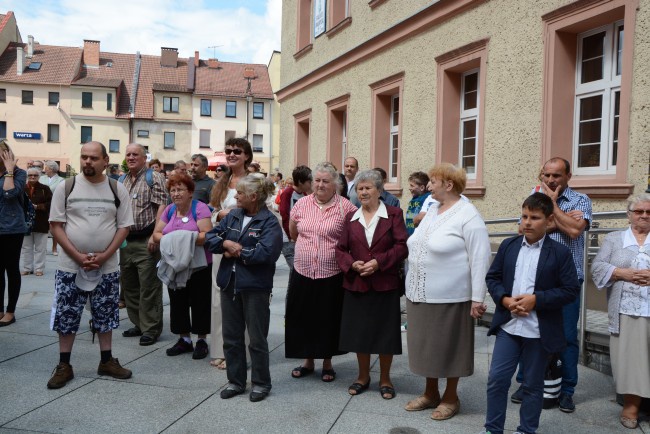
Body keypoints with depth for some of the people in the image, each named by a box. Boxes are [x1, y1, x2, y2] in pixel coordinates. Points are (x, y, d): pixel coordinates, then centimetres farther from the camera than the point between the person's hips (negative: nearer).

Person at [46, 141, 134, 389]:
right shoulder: (66, 187, -3)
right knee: (66, 316, 6)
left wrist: (104, 256, -13)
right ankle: (64, 365, 20)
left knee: (105, 315, 11)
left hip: (107, 267, 1)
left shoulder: (117, 190, 0)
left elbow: (124, 226, 0)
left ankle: (106, 361, 25)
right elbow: (56, 226, -4)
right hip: (70, 266, -1)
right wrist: (78, 256, -14)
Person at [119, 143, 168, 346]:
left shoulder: (153, 177, -5)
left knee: (149, 287, -3)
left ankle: (151, 328, 7)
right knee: (129, 285, 14)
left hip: (146, 240, -7)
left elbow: (162, 206, -12)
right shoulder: (122, 181, 16)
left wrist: (155, 235, -19)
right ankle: (138, 324, 27)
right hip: (125, 240, 8)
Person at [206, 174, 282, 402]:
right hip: (229, 283, 6)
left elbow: (266, 253, -24)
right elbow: (210, 237, 7)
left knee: (257, 338, 7)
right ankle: (235, 381, 30)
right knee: (231, 336, 15)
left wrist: (237, 253, -14)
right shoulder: (233, 216, 8)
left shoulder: (269, 222, -11)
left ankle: (261, 383, 24)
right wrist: (226, 243, -13)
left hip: (255, 287, -6)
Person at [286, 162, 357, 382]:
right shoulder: (302, 203, 4)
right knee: (303, 316, 12)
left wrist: (339, 251, -4)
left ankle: (327, 362, 27)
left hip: (332, 273, -3)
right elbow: (293, 233, 16)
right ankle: (308, 360, 30)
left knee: (328, 318, 9)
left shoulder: (345, 207, -7)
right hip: (303, 272, 3)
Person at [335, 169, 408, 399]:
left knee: (385, 333, 6)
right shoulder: (351, 217, 9)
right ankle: (363, 376, 29)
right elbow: (341, 249, 9)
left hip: (385, 284, -3)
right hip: (356, 284, 3)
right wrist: (352, 264, -11)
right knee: (359, 331, 10)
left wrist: (379, 262, -17)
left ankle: (385, 379, 24)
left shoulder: (393, 214, -1)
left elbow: (402, 246, -8)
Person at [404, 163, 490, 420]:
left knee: (448, 348, 7)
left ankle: (450, 397, 26)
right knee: (426, 345, 16)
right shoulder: (432, 211, 10)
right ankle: (430, 393, 33)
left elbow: (480, 259, -16)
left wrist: (477, 298, -18)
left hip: (449, 297, -7)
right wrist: (414, 287, 17)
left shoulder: (467, 215, -14)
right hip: (419, 294, 7)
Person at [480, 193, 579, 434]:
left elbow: (571, 290, -7)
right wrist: (505, 299, -10)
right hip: (508, 326, 3)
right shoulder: (508, 246, 5)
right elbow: (492, 278, 8)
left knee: (533, 385, 11)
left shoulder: (560, 253, -4)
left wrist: (536, 299, -17)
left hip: (539, 331, -2)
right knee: (496, 378, 2)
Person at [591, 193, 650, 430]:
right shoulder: (613, 239, 13)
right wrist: (623, 273, -10)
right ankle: (631, 404, 9)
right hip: (625, 310, 0)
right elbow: (597, 266, 4)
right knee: (629, 355, 0)